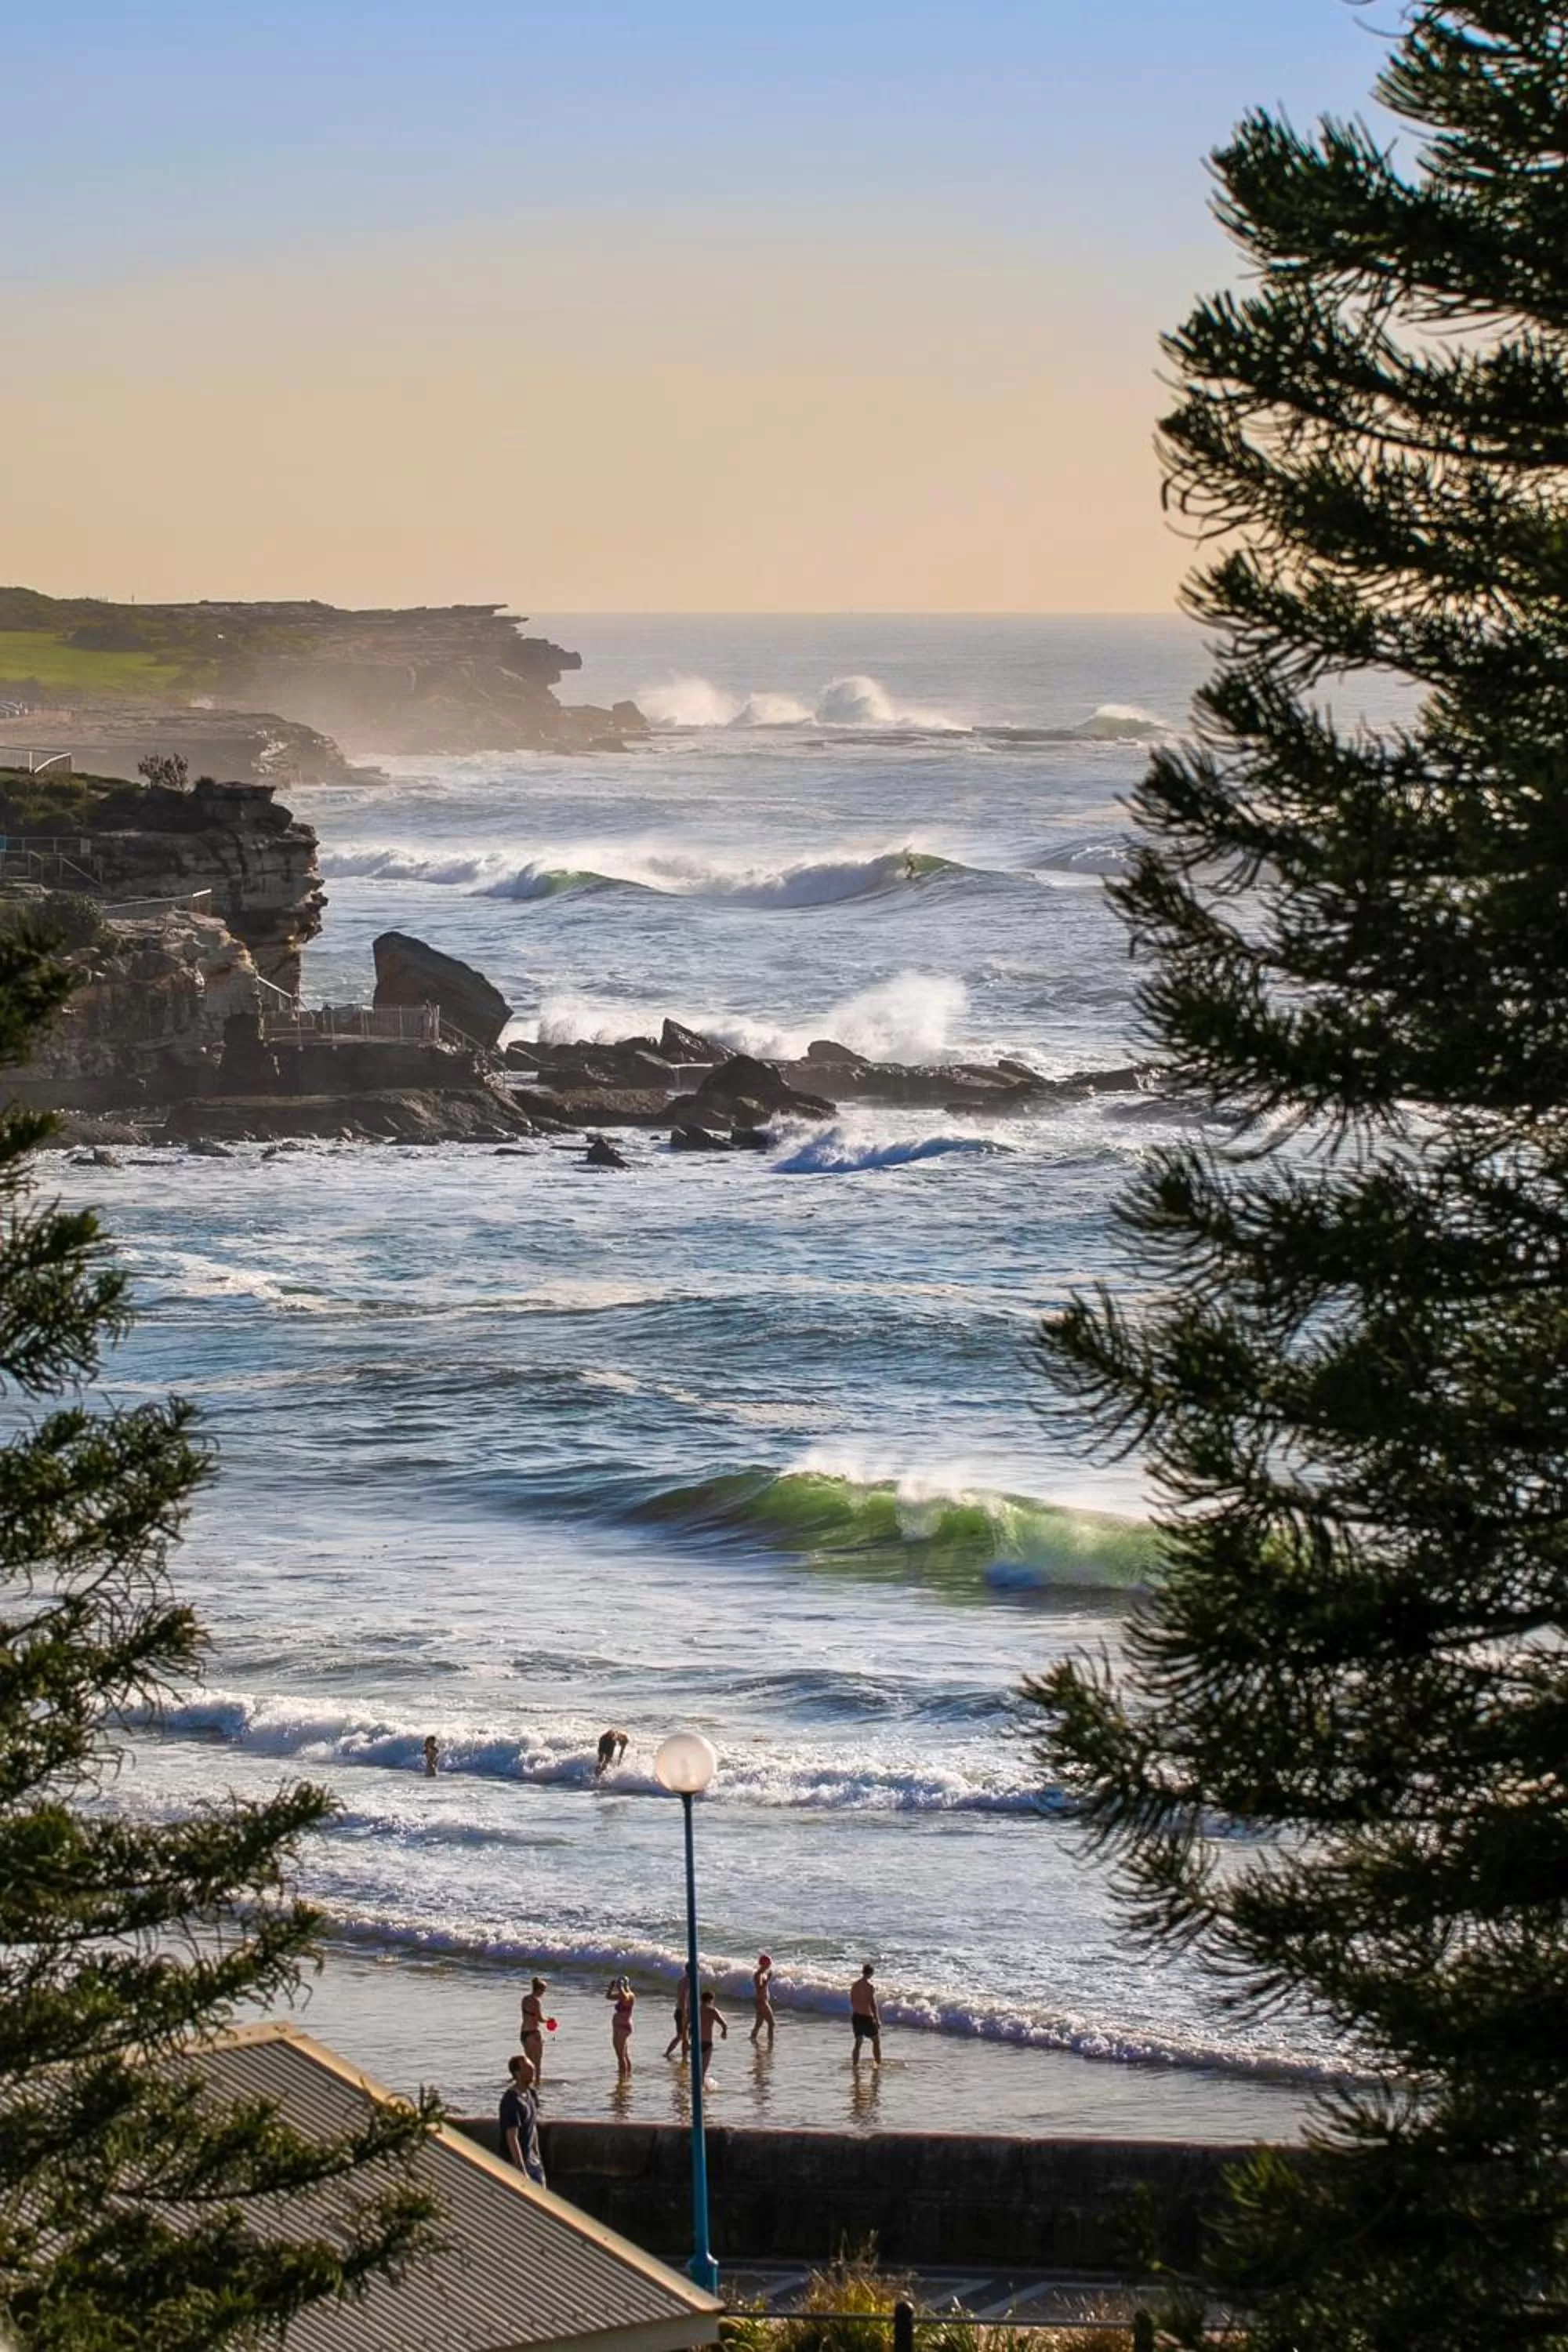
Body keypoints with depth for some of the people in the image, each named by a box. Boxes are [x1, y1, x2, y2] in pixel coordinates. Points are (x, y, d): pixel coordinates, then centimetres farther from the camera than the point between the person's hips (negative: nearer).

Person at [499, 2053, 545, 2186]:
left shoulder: (530, 2093, 3)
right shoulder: (512, 2101, -24)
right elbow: (512, 2138, -26)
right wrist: (522, 2171, -27)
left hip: (532, 2159, 9)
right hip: (517, 2160, -9)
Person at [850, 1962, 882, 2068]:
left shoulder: (855, 1984, 4)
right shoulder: (870, 1986, -16)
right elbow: (873, 2004, -18)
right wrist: (877, 2020, -12)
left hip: (856, 2016, 6)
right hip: (867, 2017, -6)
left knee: (858, 2042, 15)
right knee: (876, 2041, 9)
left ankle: (855, 2065, 15)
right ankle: (878, 2063, 8)